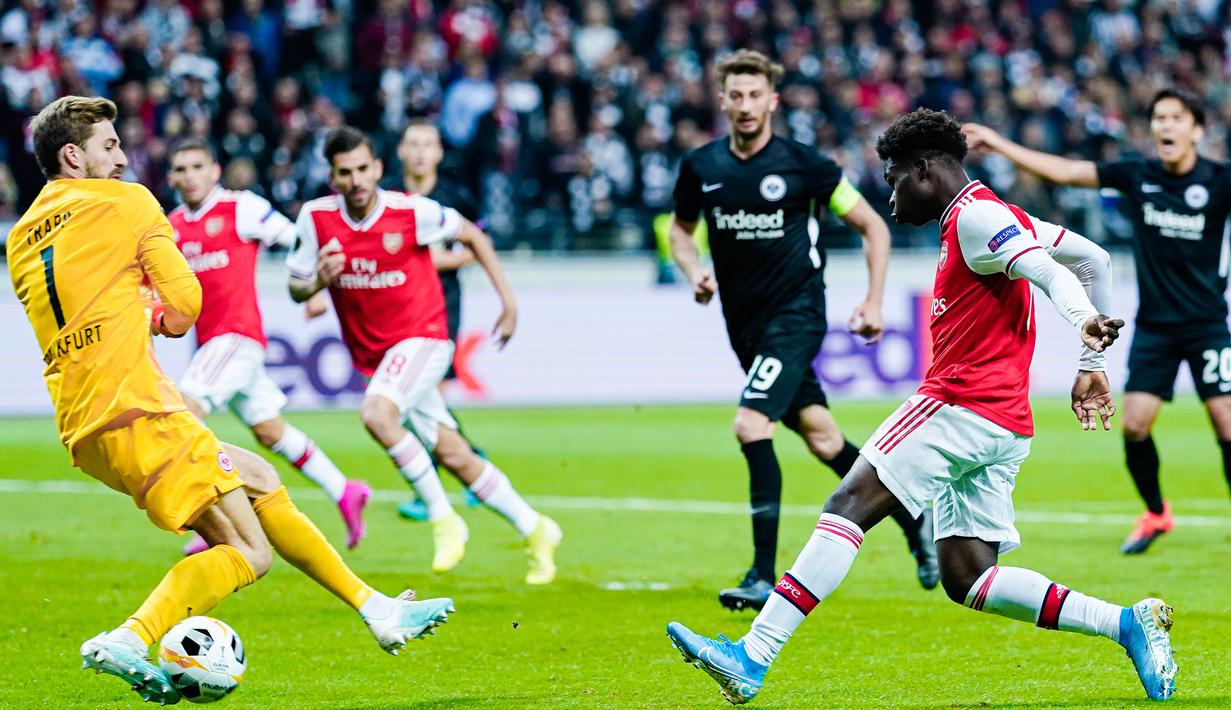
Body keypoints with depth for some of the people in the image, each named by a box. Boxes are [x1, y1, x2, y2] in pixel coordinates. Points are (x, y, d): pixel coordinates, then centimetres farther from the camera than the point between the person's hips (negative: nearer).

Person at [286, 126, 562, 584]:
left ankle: (443, 519, -17)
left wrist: (508, 300, 0)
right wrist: (319, 280, -21)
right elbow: (297, 290, 2)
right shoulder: (316, 218, -7)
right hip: (372, 354, 4)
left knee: (377, 414, -31)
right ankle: (535, 531, 22)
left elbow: (472, 236, 2)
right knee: (453, 457, 6)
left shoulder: (411, 212, -15)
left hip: (422, 337, -4)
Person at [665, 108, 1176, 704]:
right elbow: (1094, 260, 27)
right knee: (966, 580, 7)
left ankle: (752, 656, -23)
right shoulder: (1005, 221, 23)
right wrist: (1090, 365, 26)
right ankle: (1128, 623, 1)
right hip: (1004, 428, 10)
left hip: (962, 404, -10)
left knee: (849, 505, -14)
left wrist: (1086, 322, -40)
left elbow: (1050, 273, -21)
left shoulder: (975, 217, -7)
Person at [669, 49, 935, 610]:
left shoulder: (803, 165, -11)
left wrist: (874, 301, -7)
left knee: (751, 425, -21)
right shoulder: (700, 168, 1)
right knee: (821, 437, 12)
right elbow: (680, 227, 19)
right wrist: (694, 272, -1)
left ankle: (764, 576, -18)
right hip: (743, 322, 5)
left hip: (795, 314, -5)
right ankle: (912, 519, 33)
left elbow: (872, 226, -1)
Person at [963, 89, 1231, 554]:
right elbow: (1064, 171, 6)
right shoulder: (1137, 176, 1)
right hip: (1154, 324, 3)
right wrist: (1000, 145, 6)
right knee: (1134, 425, -4)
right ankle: (1155, 514, 18)